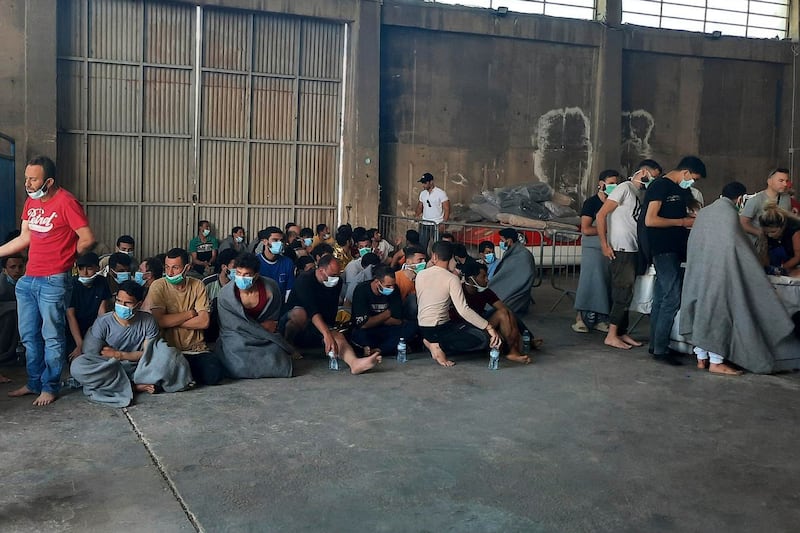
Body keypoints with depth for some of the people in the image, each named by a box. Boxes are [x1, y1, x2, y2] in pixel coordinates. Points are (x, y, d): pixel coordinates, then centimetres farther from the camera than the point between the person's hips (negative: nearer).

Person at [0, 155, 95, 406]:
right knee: (29, 336, 15)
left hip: (53, 282, -8)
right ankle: (34, 383, 28)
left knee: (52, 337, 2)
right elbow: (25, 238, 16)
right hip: (28, 279, 8)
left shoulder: (66, 202, -14)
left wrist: (63, 258, 0)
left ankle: (50, 387, 14)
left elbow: (87, 238, -13)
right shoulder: (31, 201, 10)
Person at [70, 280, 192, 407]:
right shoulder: (103, 323, -10)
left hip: (138, 369, 0)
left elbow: (149, 353, -5)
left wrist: (120, 355, -16)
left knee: (166, 352, -22)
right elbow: (91, 355, -11)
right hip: (108, 370, 0)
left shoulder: (148, 322, -5)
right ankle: (134, 387, -21)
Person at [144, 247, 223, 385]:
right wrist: (190, 313, -7)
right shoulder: (158, 286, -3)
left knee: (214, 375, -23)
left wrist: (171, 321, -10)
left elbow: (204, 321, -7)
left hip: (196, 349, 2)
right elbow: (159, 320, -16)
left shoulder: (197, 285, 3)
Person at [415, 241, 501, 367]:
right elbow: (463, 310, -22)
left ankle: (434, 342, 6)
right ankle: (439, 345, -11)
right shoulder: (452, 279, -14)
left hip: (422, 328, 7)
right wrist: (489, 327, -20)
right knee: (483, 339, -8)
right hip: (438, 329, -7)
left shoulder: (420, 275, 3)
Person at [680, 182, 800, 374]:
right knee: (719, 312, 0)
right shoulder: (730, 213, -10)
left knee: (701, 310, 11)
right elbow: (737, 245, -8)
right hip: (719, 271, -7)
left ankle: (701, 357, 16)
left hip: (698, 272, 7)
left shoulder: (703, 212, 10)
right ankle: (716, 361, 2)